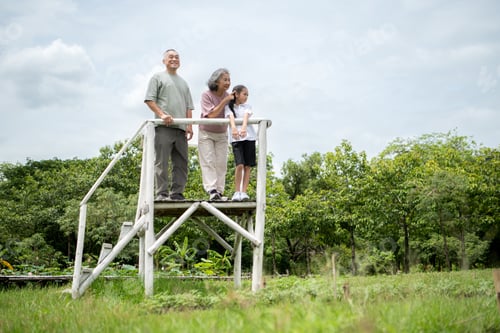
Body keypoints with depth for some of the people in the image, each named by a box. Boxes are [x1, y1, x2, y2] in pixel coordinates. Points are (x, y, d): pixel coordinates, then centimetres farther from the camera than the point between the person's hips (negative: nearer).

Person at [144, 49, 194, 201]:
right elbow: (149, 100, -1)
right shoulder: (158, 77, 9)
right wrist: (162, 115, -14)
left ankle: (177, 193, 7)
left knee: (181, 163, 3)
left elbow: (189, 106, 22)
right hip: (164, 127, -6)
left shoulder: (183, 82, 26)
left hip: (181, 128, 6)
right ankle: (162, 193, -8)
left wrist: (190, 125, 8)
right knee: (162, 162, -8)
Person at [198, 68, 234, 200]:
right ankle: (211, 191, -20)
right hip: (206, 133, -4)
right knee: (208, 162, -11)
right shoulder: (206, 95, -16)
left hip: (221, 134, 4)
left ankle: (219, 192, -2)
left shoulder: (228, 96, -4)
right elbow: (211, 114, -24)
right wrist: (224, 101, -28)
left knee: (221, 164, -2)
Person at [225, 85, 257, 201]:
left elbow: (246, 116, -7)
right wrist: (233, 127, -34)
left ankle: (243, 192, 3)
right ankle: (237, 192, -4)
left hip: (249, 137, 3)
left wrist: (244, 127, -29)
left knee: (248, 166, -1)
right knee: (239, 165, -14)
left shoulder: (247, 107, 14)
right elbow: (231, 117, -13)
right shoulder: (229, 107, 7)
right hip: (236, 138, -3)